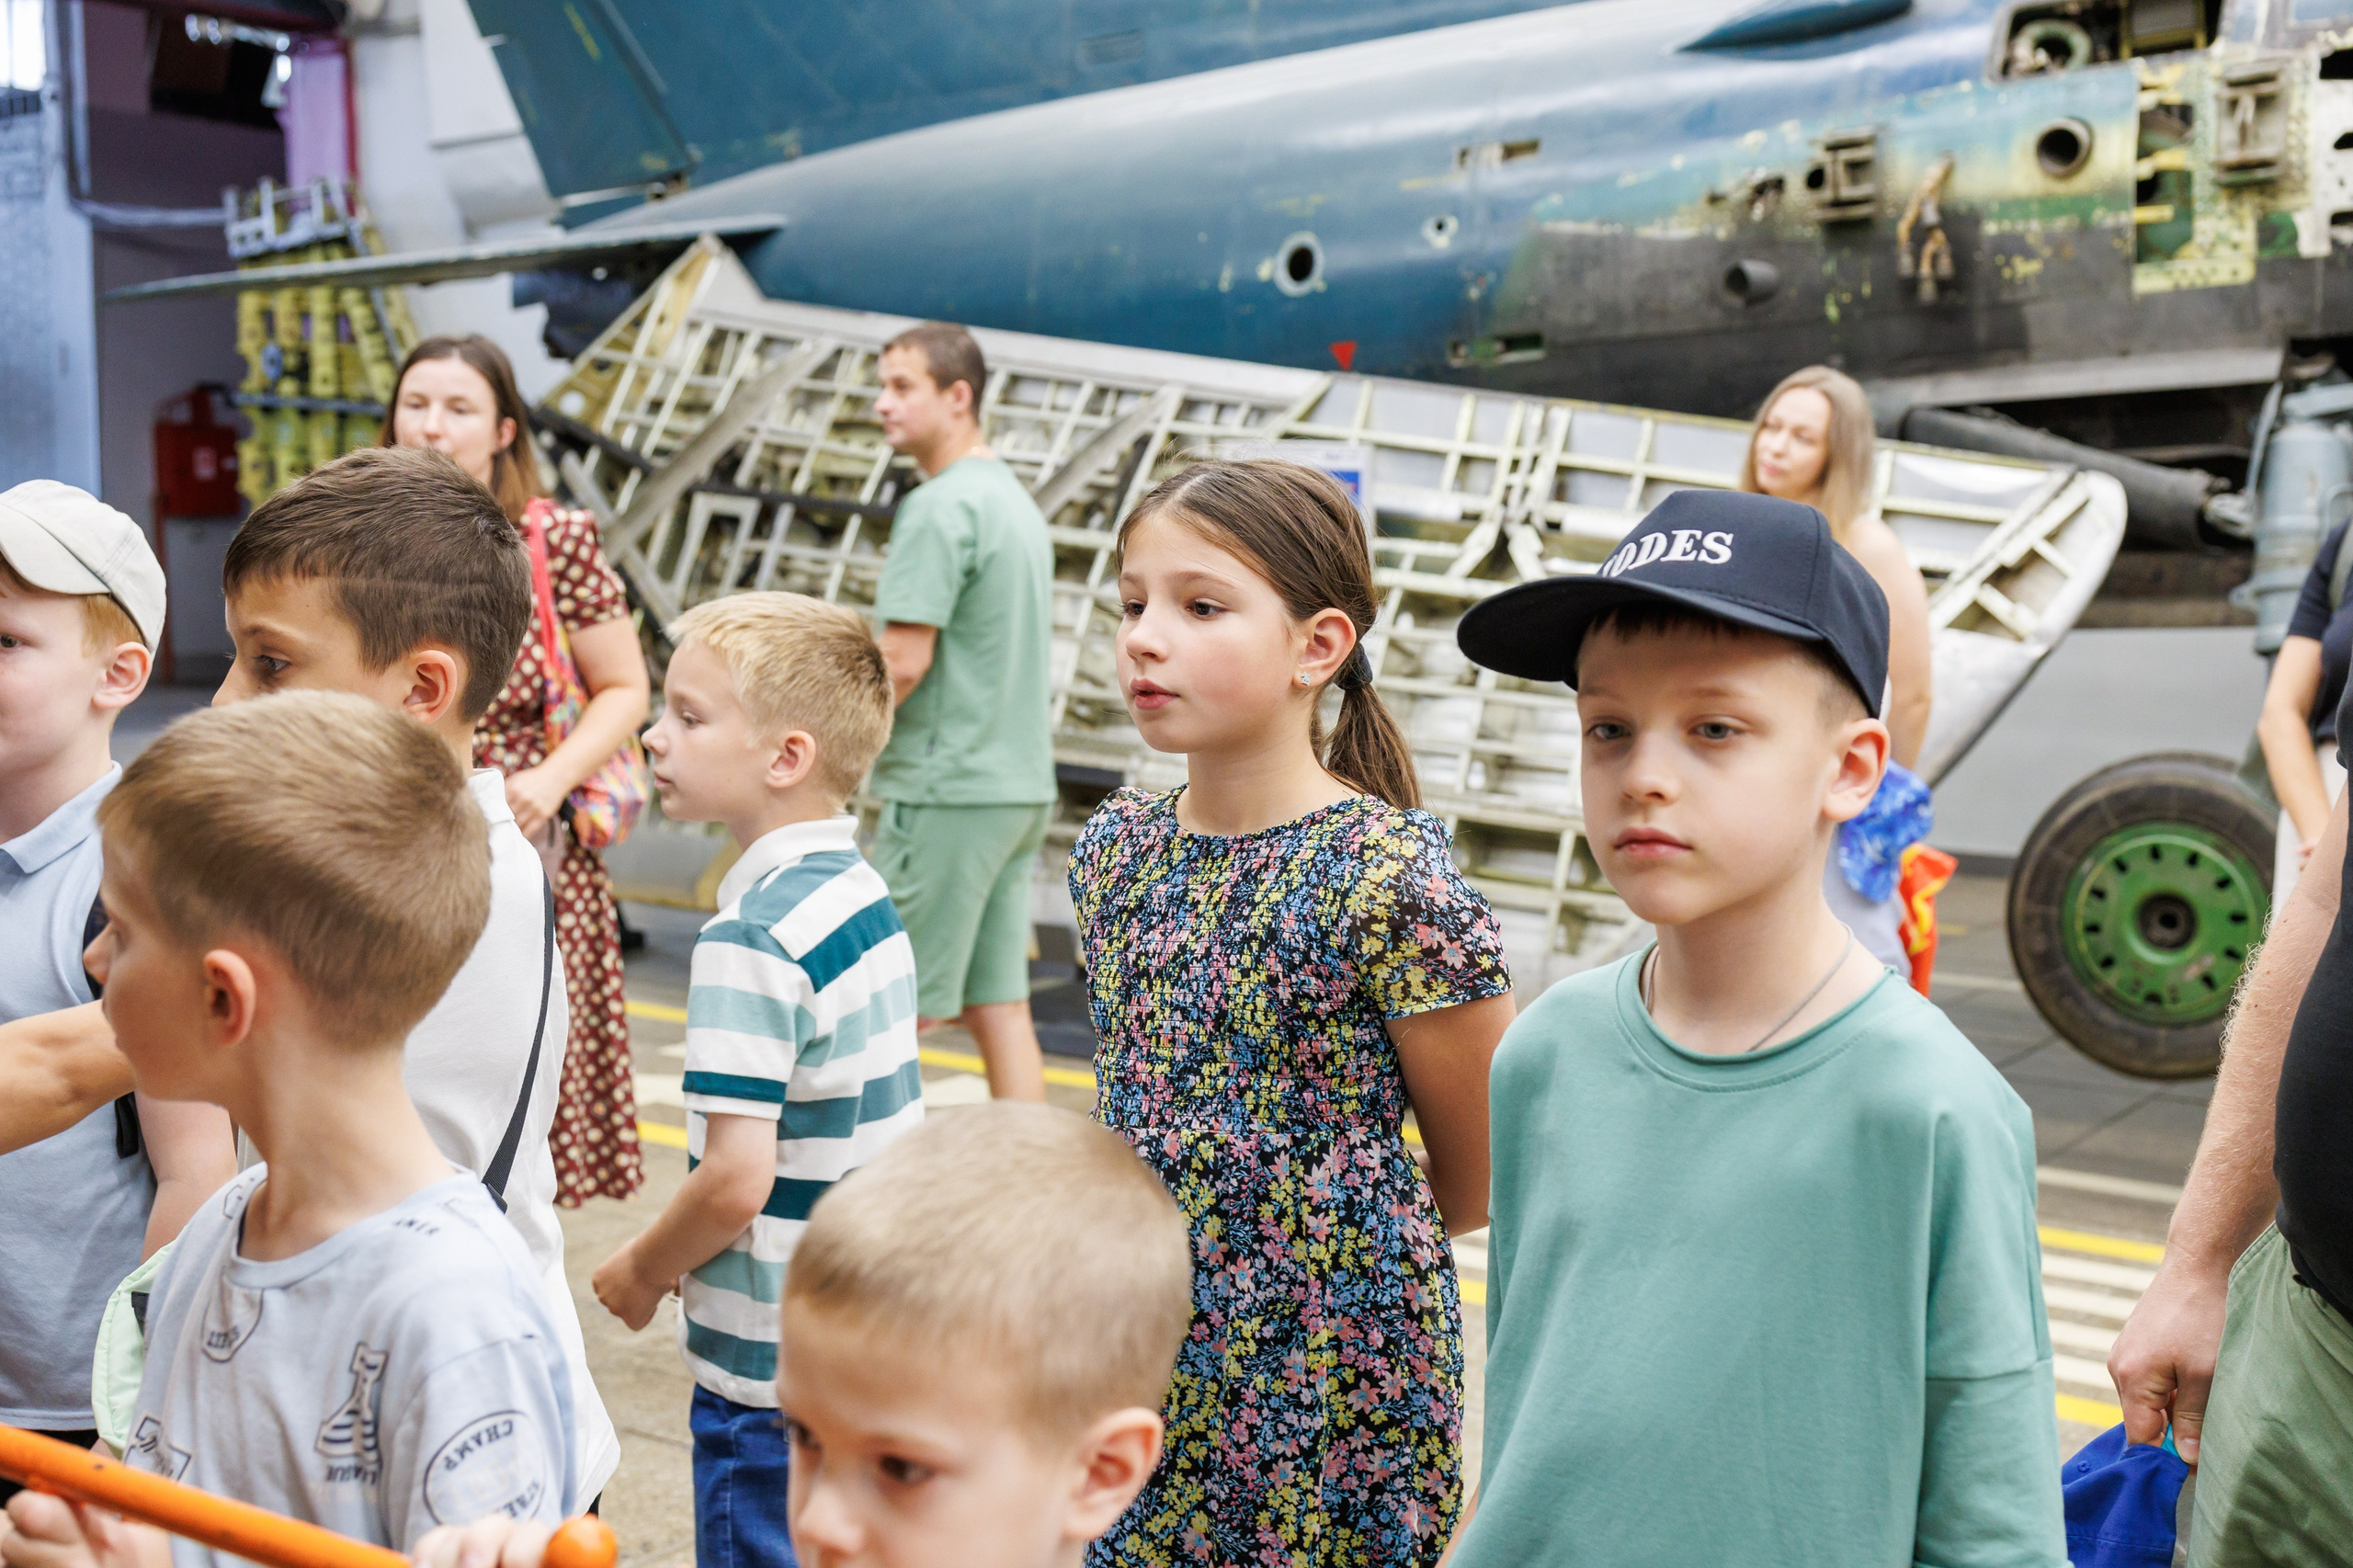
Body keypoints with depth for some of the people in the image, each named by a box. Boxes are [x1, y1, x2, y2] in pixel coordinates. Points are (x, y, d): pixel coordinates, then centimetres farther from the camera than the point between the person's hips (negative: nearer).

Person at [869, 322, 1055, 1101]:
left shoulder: (939, 506, -13)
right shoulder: (1015, 498, 15)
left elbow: (904, 663, -19)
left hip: (945, 790, -9)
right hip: (1019, 785, 9)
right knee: (998, 1002, 11)